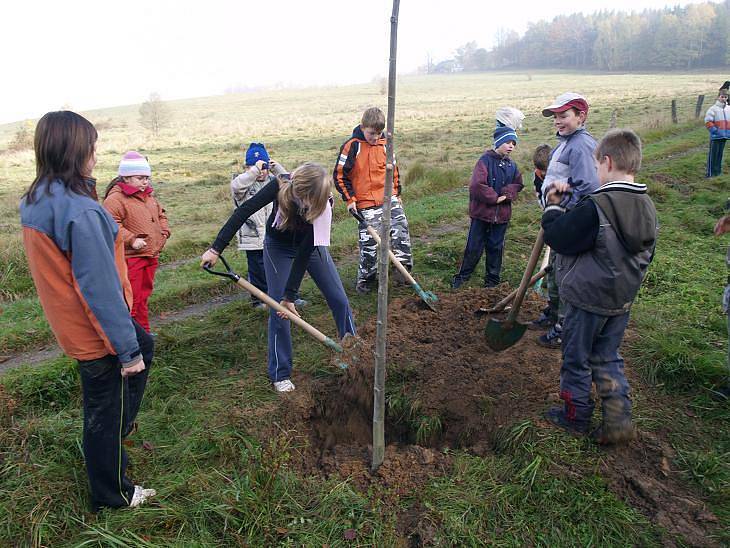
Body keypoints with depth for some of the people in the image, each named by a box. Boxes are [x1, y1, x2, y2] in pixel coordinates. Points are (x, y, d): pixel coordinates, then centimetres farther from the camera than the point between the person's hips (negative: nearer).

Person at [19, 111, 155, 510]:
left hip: (68, 322, 9)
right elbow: (101, 288, -28)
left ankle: (118, 429, 41)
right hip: (96, 330, -9)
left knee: (145, 346, 31)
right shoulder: (81, 212, -28)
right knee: (106, 412, 10)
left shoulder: (34, 200, 1)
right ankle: (113, 496, 32)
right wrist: (126, 349, -20)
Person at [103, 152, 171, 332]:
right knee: (132, 299, -4)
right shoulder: (115, 198, -13)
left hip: (151, 256, 8)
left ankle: (143, 331, 31)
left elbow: (160, 215, 25)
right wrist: (131, 239, -24)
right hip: (130, 258, -8)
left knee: (144, 296, 18)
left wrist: (163, 233, 10)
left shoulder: (149, 196, 13)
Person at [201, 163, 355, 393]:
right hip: (278, 246, -1)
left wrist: (290, 295, -29)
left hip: (310, 245, 1)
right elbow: (244, 211, -29)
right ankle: (280, 374, 6)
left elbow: (305, 253, -31)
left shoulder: (322, 206, -33)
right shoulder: (281, 185, -33)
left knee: (339, 300, -2)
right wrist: (216, 248, -33)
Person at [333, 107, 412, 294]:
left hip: (389, 198, 4)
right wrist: (350, 199, -7)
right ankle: (365, 280, 13)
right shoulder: (352, 146, -7)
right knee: (369, 242, -3)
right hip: (366, 203, -4)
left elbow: (393, 170, 21)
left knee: (400, 227, -11)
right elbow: (339, 175, -4)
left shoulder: (384, 144, 8)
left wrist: (397, 194, 20)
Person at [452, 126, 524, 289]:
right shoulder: (486, 160, -11)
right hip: (482, 212, -5)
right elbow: (477, 185, -20)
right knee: (474, 247, 3)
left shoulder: (512, 165, 8)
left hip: (502, 214, 5)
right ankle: (462, 276, 18)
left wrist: (507, 194, -10)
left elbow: (518, 184, 10)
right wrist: (495, 198, -13)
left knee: (496, 247, 13)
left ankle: (492, 280, 25)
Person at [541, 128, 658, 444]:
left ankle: (576, 417, 28)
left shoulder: (595, 207, -26)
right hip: (622, 300, 7)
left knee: (576, 360, 12)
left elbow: (557, 237, -18)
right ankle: (618, 421, 21)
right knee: (607, 358, 21)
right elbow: (645, 255, 12)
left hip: (586, 300, -7)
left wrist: (553, 206, -4)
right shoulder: (647, 208, 1)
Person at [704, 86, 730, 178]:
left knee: (720, 153, 12)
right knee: (713, 154, -4)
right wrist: (715, 131, -16)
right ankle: (710, 172, 1)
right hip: (715, 136, -5)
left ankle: (718, 170, 22)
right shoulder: (713, 109, -9)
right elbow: (708, 122, -12)